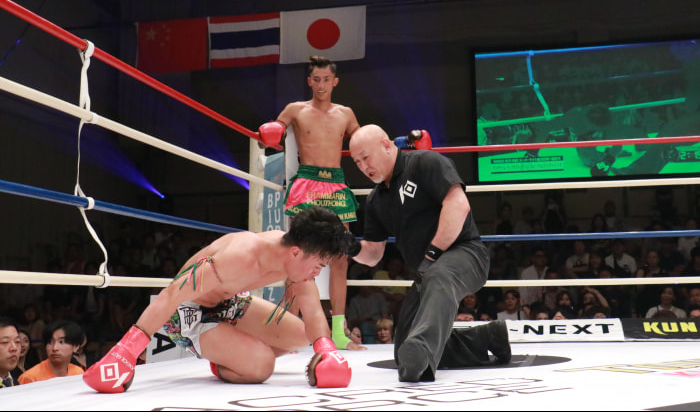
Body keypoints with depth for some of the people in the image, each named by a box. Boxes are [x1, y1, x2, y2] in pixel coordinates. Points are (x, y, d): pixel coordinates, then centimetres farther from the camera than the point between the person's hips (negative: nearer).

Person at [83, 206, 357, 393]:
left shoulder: (297, 257, -14)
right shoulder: (242, 257, -38)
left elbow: (314, 315, -9)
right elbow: (172, 295, -38)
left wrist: (327, 351, -31)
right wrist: (123, 352, -41)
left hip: (229, 303, 8)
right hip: (187, 312, -8)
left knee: (300, 336, 5)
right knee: (261, 365, -26)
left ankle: (228, 357, 19)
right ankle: (221, 364, 6)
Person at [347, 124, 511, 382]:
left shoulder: (425, 163, -6)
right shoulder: (375, 200, 16)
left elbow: (459, 205, -20)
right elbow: (373, 255, 16)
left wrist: (433, 251, -21)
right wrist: (353, 249, -6)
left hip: (464, 254, -8)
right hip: (429, 269, 9)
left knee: (438, 277, -44)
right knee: (403, 354, 3)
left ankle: (420, 352, -66)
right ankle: (487, 338, 14)